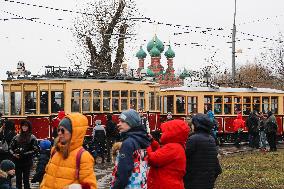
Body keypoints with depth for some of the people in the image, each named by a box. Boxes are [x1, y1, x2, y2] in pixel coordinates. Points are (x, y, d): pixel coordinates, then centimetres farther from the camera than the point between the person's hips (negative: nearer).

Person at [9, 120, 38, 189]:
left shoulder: (32, 138, -1)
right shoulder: (17, 137, 10)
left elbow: (35, 150, -7)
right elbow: (11, 148, 12)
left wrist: (24, 154, -14)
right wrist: (14, 154, -7)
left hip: (27, 162, -3)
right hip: (17, 162, 3)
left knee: (26, 179, -1)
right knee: (18, 179, 6)